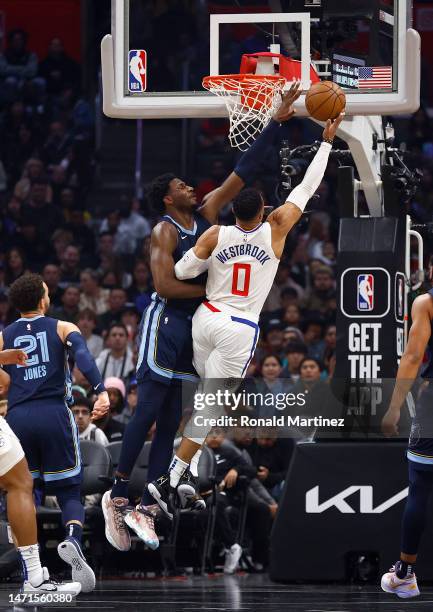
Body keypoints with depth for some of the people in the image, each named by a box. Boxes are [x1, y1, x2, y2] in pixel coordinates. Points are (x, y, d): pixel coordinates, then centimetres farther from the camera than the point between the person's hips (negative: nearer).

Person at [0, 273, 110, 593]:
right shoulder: (63, 328, 9)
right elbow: (83, 356, -11)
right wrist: (102, 392, -23)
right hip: (54, 414, -1)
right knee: (69, 494, 7)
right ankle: (73, 540, -25)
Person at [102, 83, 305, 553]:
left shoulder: (207, 213, 9)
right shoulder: (165, 232, -11)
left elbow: (243, 170, 8)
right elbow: (165, 285, -21)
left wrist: (277, 122, 4)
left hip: (194, 325, 8)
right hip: (165, 320, -8)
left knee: (170, 421, 4)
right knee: (148, 411, -11)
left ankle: (145, 509, 4)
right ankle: (117, 496, -6)